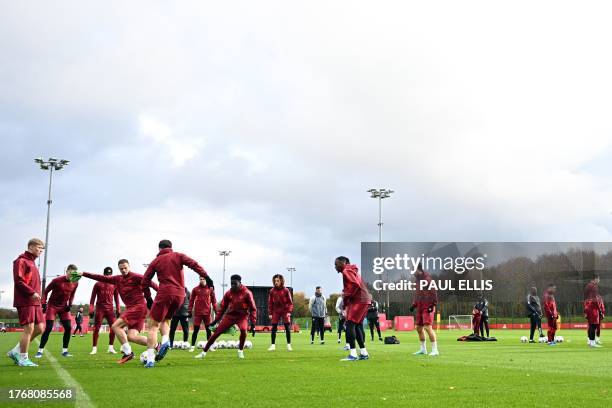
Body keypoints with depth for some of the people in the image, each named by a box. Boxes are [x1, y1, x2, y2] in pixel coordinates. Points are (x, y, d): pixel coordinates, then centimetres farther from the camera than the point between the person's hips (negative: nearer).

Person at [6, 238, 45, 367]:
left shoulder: (32, 263, 22)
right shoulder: (21, 261, -6)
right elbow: (18, 280, -16)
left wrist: (38, 295, 10)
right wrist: (32, 292, -21)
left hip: (35, 302, 9)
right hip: (25, 302, -9)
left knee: (39, 328, 5)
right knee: (29, 328, -9)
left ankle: (16, 352, 15)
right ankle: (23, 359, 0)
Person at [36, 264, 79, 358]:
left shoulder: (75, 283, -4)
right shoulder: (57, 280, -18)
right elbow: (46, 291, -8)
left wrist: (70, 305, -1)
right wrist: (44, 304, -16)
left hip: (64, 307, 5)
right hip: (52, 305, -5)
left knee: (68, 327, -5)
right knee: (48, 328, -11)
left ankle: (64, 351, 5)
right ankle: (40, 351, -3)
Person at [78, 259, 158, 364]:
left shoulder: (135, 277, -6)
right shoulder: (117, 279, 14)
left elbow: (150, 282, -12)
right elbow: (103, 278, 17)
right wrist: (84, 274, 16)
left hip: (138, 307, -7)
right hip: (130, 308, 7)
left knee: (116, 326, -16)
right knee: (131, 337, -5)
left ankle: (127, 352, -11)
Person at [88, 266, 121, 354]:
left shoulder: (114, 285, 11)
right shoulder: (98, 284, 6)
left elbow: (116, 298, 15)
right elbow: (93, 297, 4)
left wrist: (118, 310, 8)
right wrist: (91, 310, -4)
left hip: (110, 309, 2)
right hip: (100, 308, -2)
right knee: (96, 328, -6)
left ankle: (111, 347, 2)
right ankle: (94, 348, -1)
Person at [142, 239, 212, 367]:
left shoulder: (156, 261, 11)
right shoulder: (178, 256, 12)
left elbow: (145, 281, 9)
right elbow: (194, 264, -3)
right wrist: (206, 277, -9)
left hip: (164, 294, -3)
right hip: (180, 295, 3)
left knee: (153, 325, 2)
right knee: (164, 320, 25)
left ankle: (150, 359, -8)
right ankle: (165, 341, -4)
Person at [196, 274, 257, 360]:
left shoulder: (246, 293, -14)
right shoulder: (228, 293, -2)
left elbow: (253, 308, -10)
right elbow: (223, 307, 9)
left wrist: (252, 324, -16)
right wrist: (216, 320, 7)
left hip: (242, 316, -3)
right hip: (230, 315, 3)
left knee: (243, 330, -31)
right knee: (217, 332, -5)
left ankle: (240, 351, -6)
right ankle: (204, 352, 5)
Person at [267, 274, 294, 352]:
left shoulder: (286, 290, -4)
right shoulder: (272, 291, 1)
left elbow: (290, 302, -2)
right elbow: (270, 303, 6)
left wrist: (289, 311, -11)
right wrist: (270, 313, 2)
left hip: (285, 311, -1)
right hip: (276, 312, 1)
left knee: (287, 328, -1)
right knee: (274, 328, -2)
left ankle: (289, 345, 6)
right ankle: (273, 345, 4)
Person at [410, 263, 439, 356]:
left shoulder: (427, 279, -12)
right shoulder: (418, 279, 14)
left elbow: (434, 292, -15)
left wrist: (433, 305, -20)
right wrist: (414, 305, 14)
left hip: (427, 307, -9)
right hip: (420, 307, 9)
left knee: (427, 327, -15)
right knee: (419, 328, 12)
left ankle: (435, 350, -10)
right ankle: (423, 349, 25)